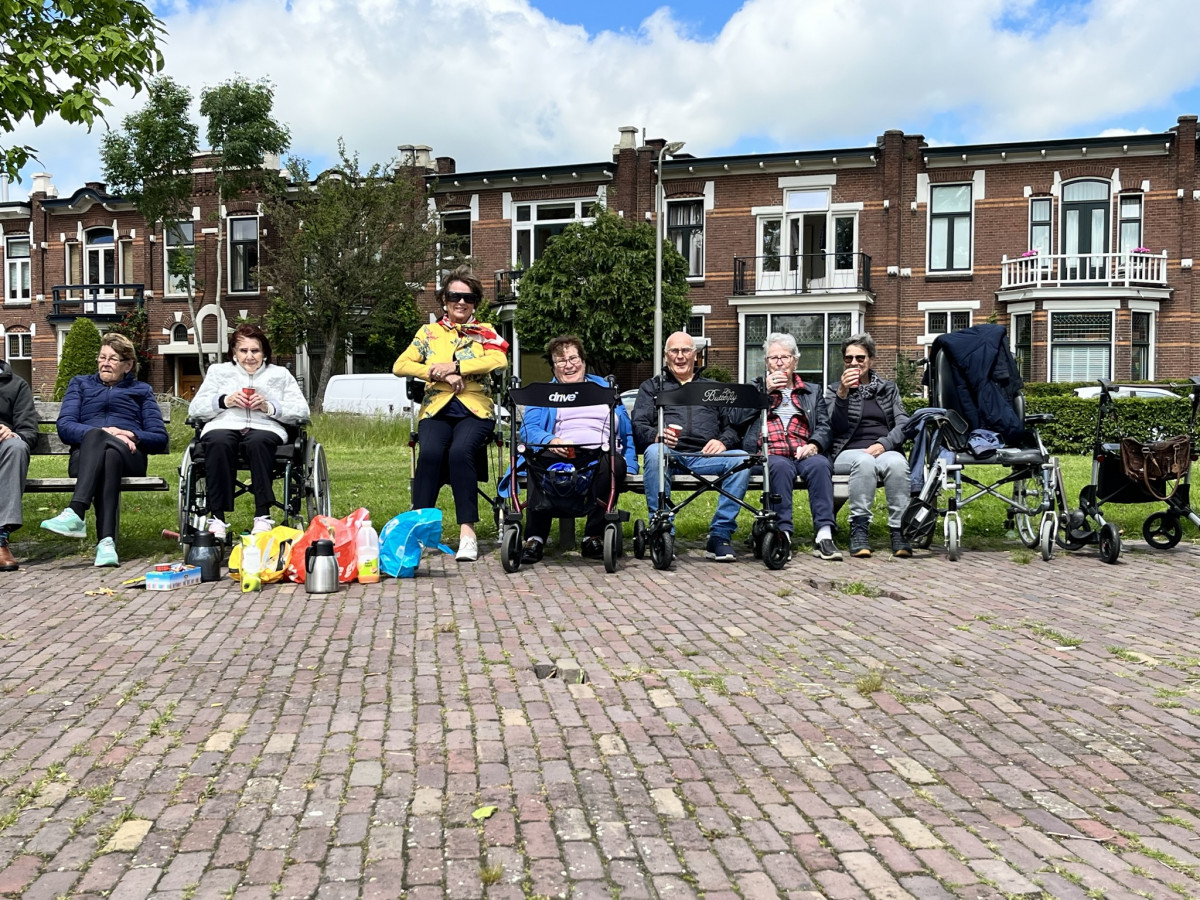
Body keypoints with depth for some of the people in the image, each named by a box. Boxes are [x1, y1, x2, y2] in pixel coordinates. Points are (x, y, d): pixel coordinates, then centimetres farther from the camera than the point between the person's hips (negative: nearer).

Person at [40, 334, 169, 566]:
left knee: (110, 454, -38)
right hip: (84, 457, 0)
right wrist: (104, 432, -9)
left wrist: (132, 436, -8)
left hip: (128, 457, 0)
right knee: (95, 436, -39)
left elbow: (160, 438, 14)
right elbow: (65, 427, 9)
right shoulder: (80, 384, 29)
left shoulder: (141, 390, 28)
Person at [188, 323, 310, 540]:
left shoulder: (280, 374, 24)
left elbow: (302, 412, 11)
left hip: (265, 428, -1)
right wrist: (224, 401, -2)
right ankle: (217, 517, -35)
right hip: (224, 426, 1)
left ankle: (263, 516, -37)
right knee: (218, 442, -36)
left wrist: (269, 407, -5)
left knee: (258, 441, -38)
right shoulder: (218, 371, 27)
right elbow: (194, 409, 16)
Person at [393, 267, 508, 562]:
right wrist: (438, 374, -11)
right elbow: (400, 366, 3)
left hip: (475, 410, -1)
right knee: (430, 452, -31)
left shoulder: (485, 332, 13)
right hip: (437, 409, 1)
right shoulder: (428, 332, 15)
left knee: (460, 451, -32)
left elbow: (499, 360, -8)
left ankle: (467, 530, -30)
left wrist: (455, 366, -15)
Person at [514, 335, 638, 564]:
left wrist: (629, 466, 5)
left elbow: (627, 432, 23)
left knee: (613, 463, -35)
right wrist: (551, 441, -18)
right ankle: (535, 537, -32)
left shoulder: (605, 388, 27)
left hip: (601, 453, 1)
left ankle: (594, 536, -26)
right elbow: (528, 429, 5)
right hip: (561, 456, -1)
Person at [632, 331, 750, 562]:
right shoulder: (652, 387, 23)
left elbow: (734, 423, 18)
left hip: (705, 455, 2)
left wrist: (724, 441, -6)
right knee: (654, 453, -37)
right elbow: (638, 426, 9)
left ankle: (720, 536, -25)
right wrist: (656, 435, -15)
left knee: (742, 459, -27)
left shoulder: (713, 388, 28)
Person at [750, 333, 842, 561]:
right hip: (770, 454, -1)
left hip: (804, 454, 1)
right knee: (781, 466, -36)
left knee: (820, 464, -33)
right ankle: (783, 533, -38)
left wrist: (814, 445, -10)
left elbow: (824, 426, 11)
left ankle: (823, 535, -39)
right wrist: (766, 391, -2)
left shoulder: (813, 391, 26)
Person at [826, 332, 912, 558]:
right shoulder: (835, 390, 17)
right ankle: (859, 528, -35)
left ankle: (899, 531, -34)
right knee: (864, 461, -37)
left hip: (885, 451, 1)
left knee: (897, 462, -35)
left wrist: (883, 444, -13)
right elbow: (836, 427, -1)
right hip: (849, 453, -1)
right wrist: (842, 393, -15)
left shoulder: (889, 388, 21)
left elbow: (903, 424, 6)